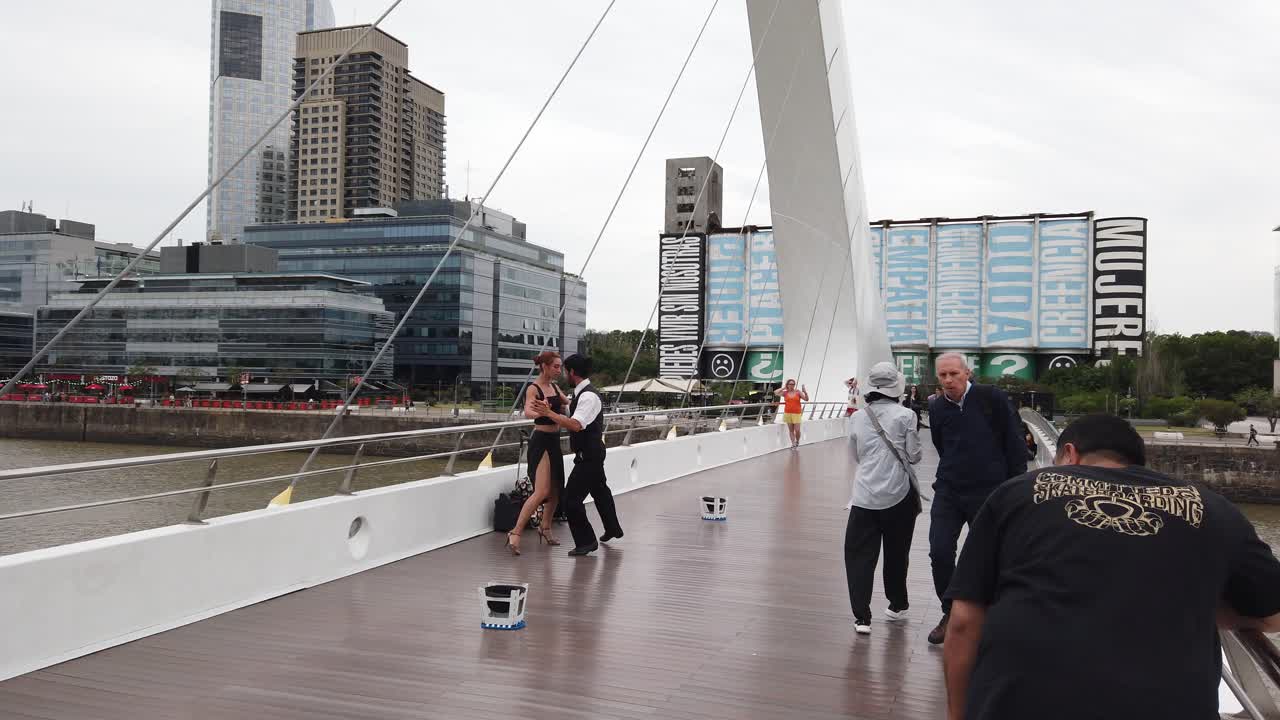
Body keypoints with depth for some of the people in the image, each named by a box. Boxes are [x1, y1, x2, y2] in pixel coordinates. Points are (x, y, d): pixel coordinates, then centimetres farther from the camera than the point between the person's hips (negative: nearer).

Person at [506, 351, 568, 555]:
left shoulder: (554, 387, 9)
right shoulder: (533, 388, -15)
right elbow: (528, 412, -34)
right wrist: (539, 412, -57)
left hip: (554, 441, 8)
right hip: (541, 441, -8)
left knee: (556, 489, 14)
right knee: (542, 492, -16)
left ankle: (545, 527, 32)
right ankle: (515, 533, -12)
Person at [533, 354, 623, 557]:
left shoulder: (588, 396, -24)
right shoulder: (583, 393, 8)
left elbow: (576, 425, -35)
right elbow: (573, 419, 19)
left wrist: (550, 413, -35)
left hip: (589, 455, -11)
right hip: (592, 453, 11)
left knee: (572, 499, -9)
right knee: (599, 490, 28)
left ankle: (586, 541, 1)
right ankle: (612, 529, 47)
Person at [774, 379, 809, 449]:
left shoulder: (798, 392, 2)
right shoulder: (785, 393, 5)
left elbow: (806, 399, -2)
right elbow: (775, 392, -5)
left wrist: (805, 392, -19)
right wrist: (783, 388, 1)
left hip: (797, 414, -2)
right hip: (788, 413, 2)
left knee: (797, 430, -6)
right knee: (791, 430, 4)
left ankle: (797, 441, 21)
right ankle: (793, 444, 11)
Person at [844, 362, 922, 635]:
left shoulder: (858, 417, 3)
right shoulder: (905, 415, -7)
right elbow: (914, 456, -2)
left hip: (865, 495, 1)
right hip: (898, 493, -1)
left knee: (859, 554, 3)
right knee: (896, 553, 16)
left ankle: (861, 617, -7)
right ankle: (897, 606, 33)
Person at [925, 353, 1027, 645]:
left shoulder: (993, 398, -9)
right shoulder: (937, 408, 1)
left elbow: (1015, 444, -5)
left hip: (990, 493, -2)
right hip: (949, 491, 3)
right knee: (940, 553, -6)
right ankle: (950, 614, 13)